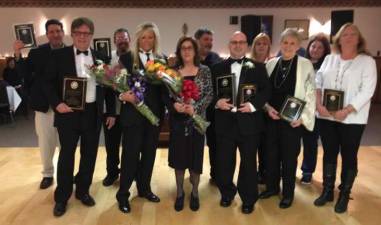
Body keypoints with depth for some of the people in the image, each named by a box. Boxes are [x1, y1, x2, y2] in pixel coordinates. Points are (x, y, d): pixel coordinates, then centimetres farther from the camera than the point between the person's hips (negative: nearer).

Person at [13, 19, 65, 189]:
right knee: (45, 143, 14)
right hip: (44, 105, 2)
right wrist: (17, 54, -20)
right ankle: (47, 174, 33)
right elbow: (25, 73, -8)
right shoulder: (37, 52, 0)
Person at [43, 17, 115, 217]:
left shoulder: (101, 58, 7)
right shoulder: (59, 55, 1)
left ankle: (83, 191, 30)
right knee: (66, 155, 6)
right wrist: (57, 103, -16)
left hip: (93, 113, 3)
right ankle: (61, 197, 22)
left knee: (89, 154, 11)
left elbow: (108, 87, 10)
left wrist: (111, 112, 7)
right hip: (68, 112, -2)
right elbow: (48, 83, -1)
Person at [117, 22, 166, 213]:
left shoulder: (162, 59, 8)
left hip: (154, 113, 4)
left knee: (149, 152, 14)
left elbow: (164, 86, 7)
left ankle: (144, 188, 32)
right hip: (133, 113, -4)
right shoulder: (126, 58, -1)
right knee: (130, 153, 3)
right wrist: (123, 95, -23)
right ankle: (123, 194, 19)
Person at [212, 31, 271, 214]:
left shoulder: (257, 67, 5)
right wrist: (217, 102, -13)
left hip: (248, 122, -1)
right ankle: (227, 193, 35)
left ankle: (248, 199, 29)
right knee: (224, 162, 10)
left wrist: (254, 104, -15)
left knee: (249, 163, 10)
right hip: (225, 122, 1)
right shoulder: (218, 68, 8)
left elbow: (266, 90, 0)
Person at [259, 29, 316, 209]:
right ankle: (272, 187, 32)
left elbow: (311, 94, -5)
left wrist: (303, 117, -11)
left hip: (292, 120, -3)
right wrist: (267, 107, -6)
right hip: (271, 117, 4)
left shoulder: (306, 65, -4)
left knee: (289, 157, 7)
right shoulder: (271, 63, 5)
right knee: (271, 154, 12)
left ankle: (288, 193, 26)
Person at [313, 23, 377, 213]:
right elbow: (317, 82, 7)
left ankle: (344, 195, 21)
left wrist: (346, 111, -19)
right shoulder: (329, 59, 10)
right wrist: (319, 104, -9)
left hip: (352, 119, -3)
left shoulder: (367, 61, -1)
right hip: (326, 117, 3)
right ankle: (327, 191, 25)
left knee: (348, 156, 7)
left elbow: (367, 91, -10)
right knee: (329, 154, 11)